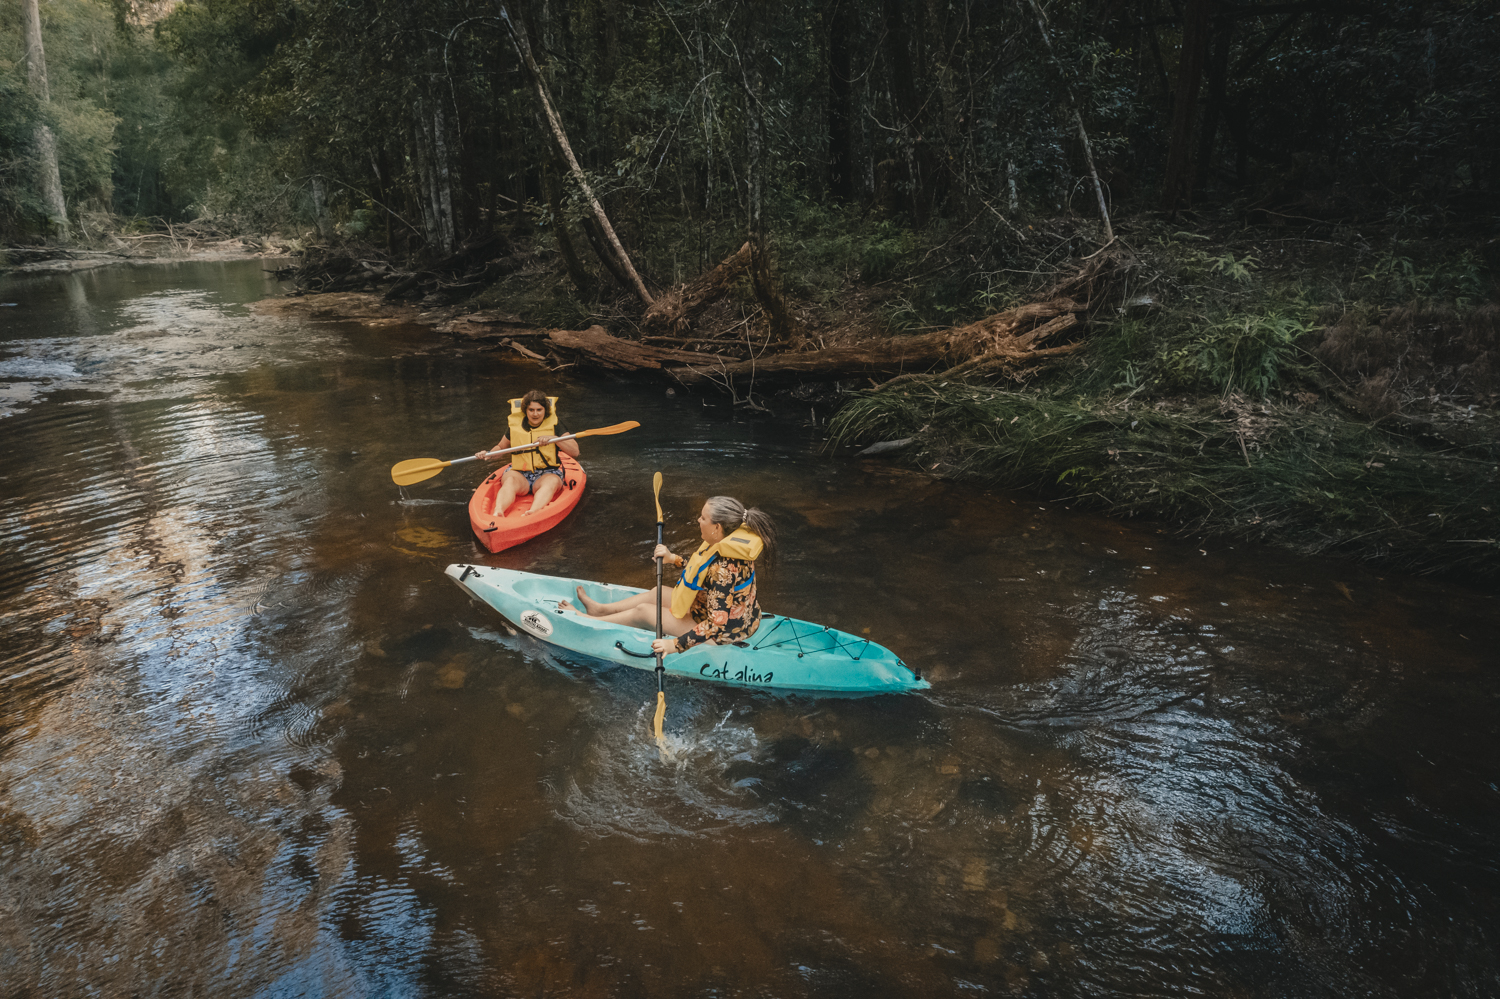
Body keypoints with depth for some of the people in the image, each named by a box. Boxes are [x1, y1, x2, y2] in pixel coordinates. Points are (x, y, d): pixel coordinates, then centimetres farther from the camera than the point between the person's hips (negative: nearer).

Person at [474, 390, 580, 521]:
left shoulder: (554, 426, 4)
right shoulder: (515, 425, 8)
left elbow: (575, 452, -4)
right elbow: (501, 447, 24)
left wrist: (554, 438, -17)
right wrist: (488, 454, 3)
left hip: (547, 473, -1)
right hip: (519, 473, 1)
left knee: (552, 482, -36)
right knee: (510, 481, -33)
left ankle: (533, 512, -64)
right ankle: (497, 512, -62)